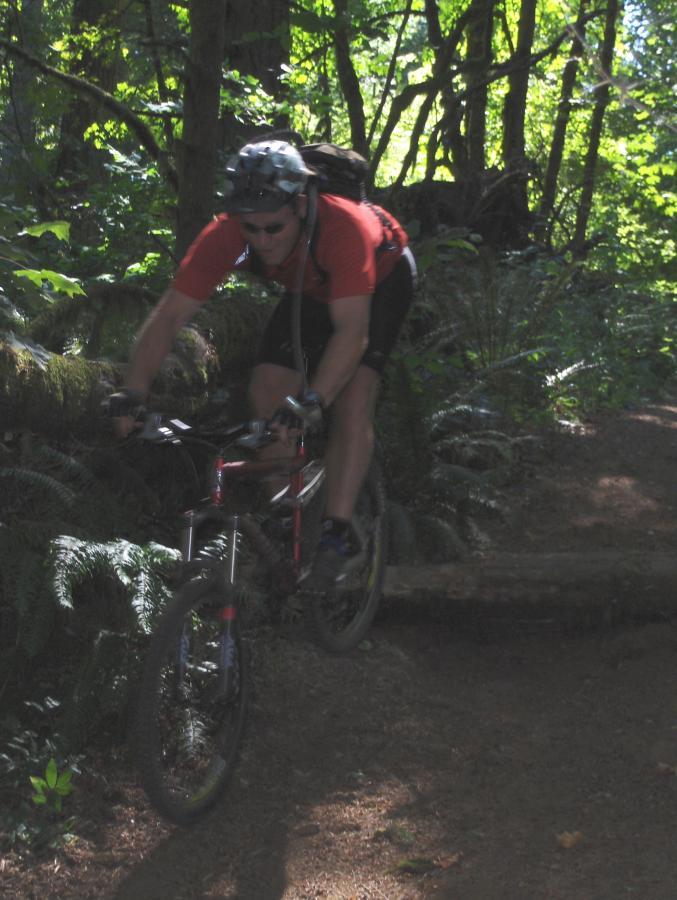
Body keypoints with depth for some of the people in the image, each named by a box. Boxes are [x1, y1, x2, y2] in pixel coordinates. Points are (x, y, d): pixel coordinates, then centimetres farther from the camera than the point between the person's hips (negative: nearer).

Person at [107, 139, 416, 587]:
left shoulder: (343, 227, -43)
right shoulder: (226, 235, -31)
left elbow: (352, 330, -46)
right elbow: (170, 314, -30)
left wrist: (313, 401, -58)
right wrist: (134, 391, -43)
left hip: (382, 278, -5)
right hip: (312, 289, 5)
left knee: (352, 396, -23)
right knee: (267, 393, -7)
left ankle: (340, 533, -19)